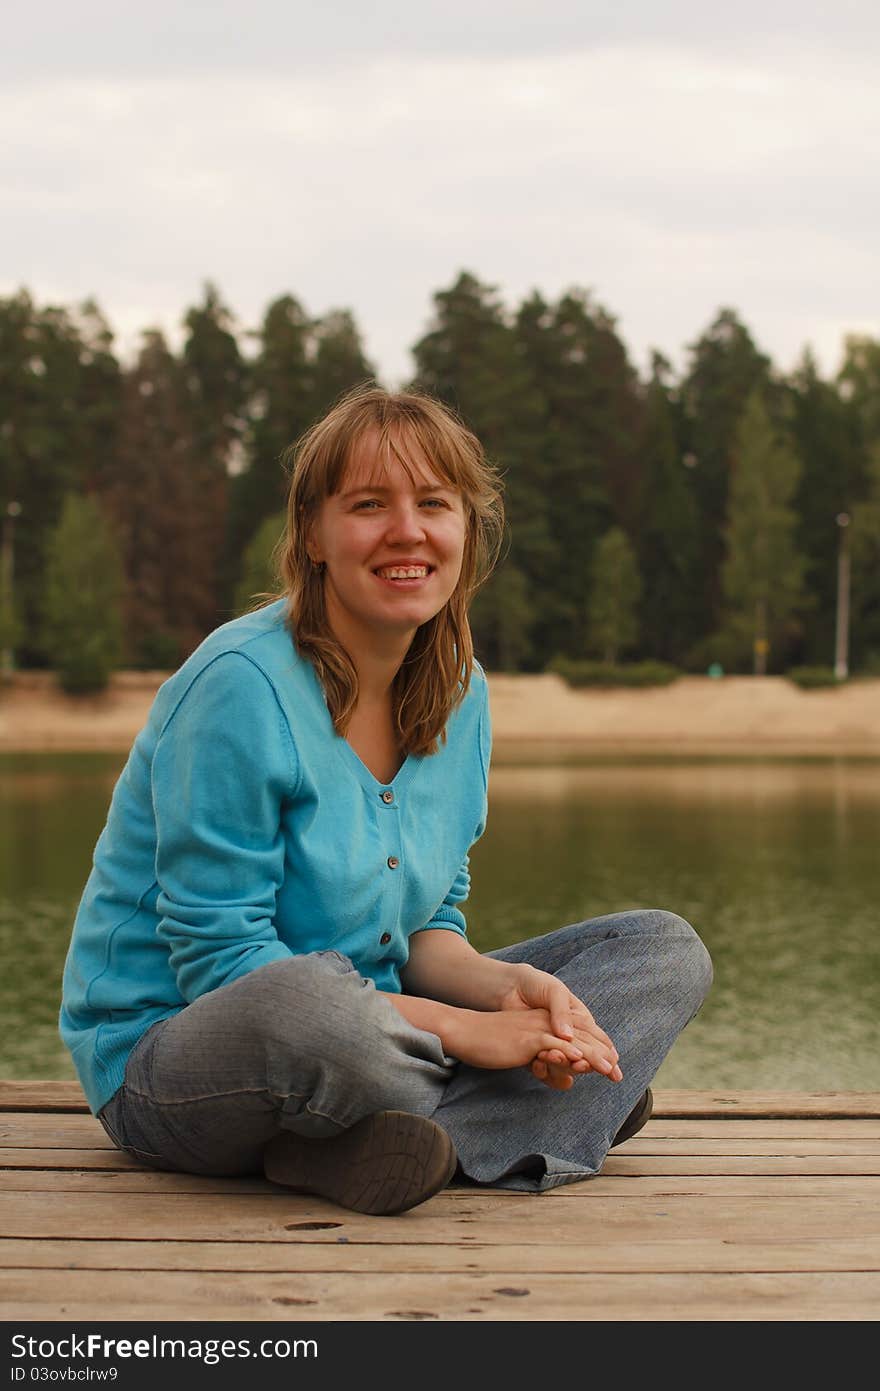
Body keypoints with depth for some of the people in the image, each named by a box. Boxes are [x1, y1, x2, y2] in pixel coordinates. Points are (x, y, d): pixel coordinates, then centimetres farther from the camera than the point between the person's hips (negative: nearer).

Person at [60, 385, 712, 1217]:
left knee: (666, 950, 2)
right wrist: (470, 1030, -22)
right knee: (304, 998, -43)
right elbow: (222, 966, -20)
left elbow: (425, 929, 10)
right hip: (167, 1049, -9)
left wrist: (511, 986, -14)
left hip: (373, 1029, 9)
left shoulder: (461, 691, 5)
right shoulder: (241, 687, -18)